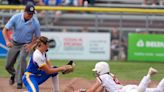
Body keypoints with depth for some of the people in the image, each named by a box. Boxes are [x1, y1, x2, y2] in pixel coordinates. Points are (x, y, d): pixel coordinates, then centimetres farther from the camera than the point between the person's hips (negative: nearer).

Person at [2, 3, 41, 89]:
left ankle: (19, 81, -21)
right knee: (8, 66, 6)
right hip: (14, 43, 2)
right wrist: (7, 41, -35)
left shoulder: (35, 22, -19)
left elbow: (37, 37, -4)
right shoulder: (16, 17, -20)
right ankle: (13, 75, 41)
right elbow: (5, 30, -18)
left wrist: (31, 45, -21)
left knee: (22, 59, -30)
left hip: (26, 45, -2)